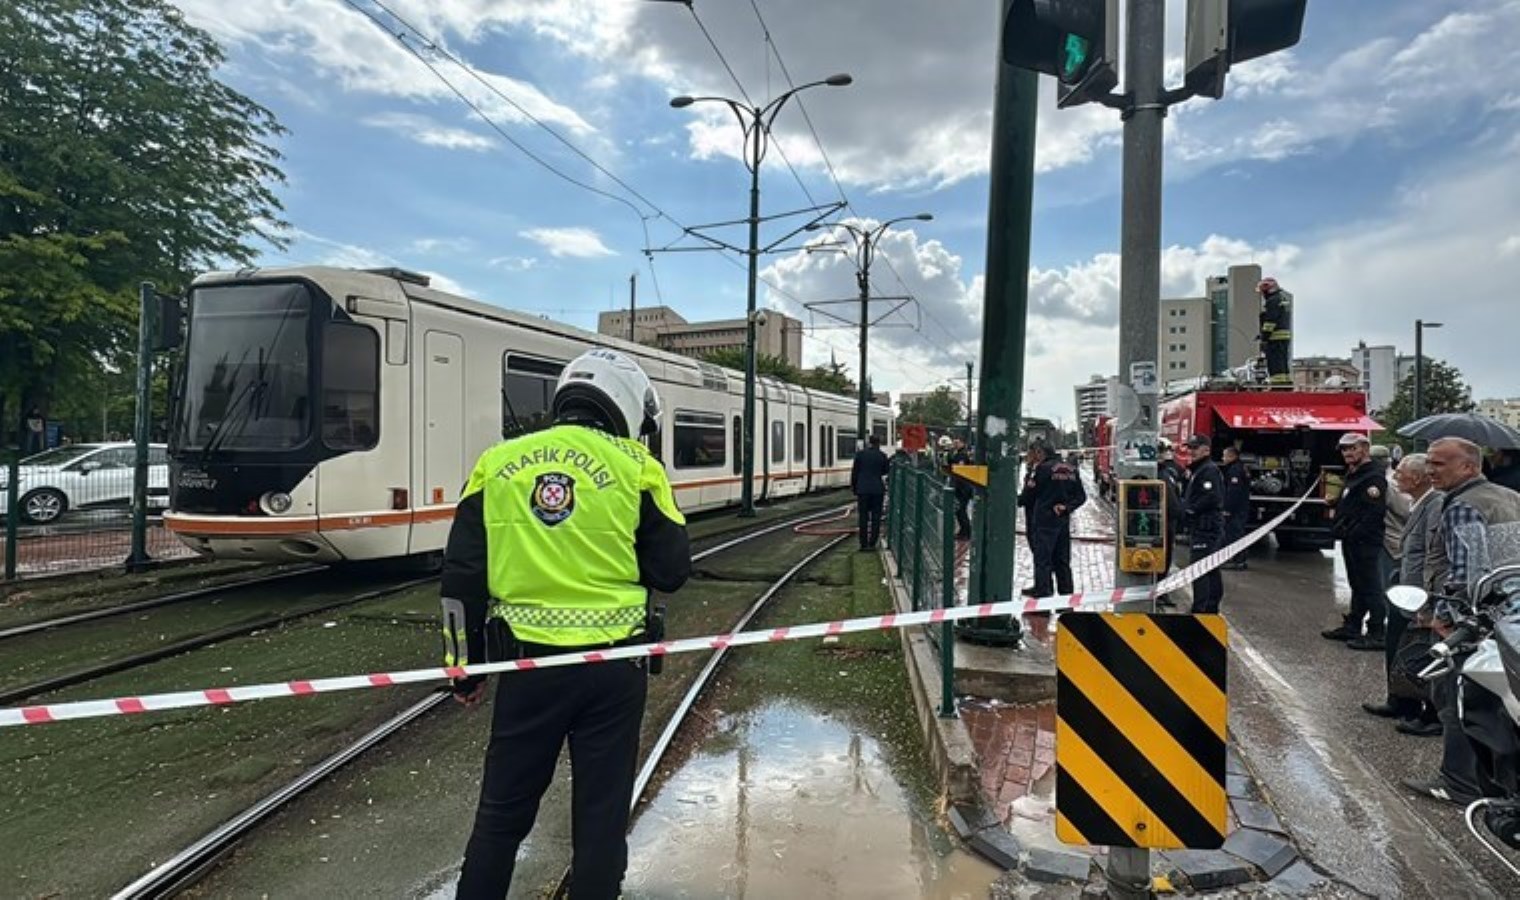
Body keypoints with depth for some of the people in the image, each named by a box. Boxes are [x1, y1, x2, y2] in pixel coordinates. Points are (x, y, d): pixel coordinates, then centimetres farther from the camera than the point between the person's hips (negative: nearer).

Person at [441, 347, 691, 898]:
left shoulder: (498, 462, 3)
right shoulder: (634, 466, -5)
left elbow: (461, 574, 3)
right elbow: (672, 571, -2)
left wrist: (464, 664, 11)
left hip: (527, 662, 2)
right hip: (611, 667, -2)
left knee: (502, 810, 19)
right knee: (602, 814, 13)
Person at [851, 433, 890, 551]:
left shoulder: (860, 454, -4)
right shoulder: (882, 456, -4)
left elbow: (854, 472, 1)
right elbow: (885, 471, 8)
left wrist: (853, 487, 10)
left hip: (863, 489, 0)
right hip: (877, 490, 0)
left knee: (863, 517, 6)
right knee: (876, 517, 6)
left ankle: (864, 544, 6)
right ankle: (872, 543, 5)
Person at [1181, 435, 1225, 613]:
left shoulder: (1209, 470, -13)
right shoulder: (1197, 470, 20)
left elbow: (1211, 498, -23)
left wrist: (1190, 509, -14)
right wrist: (1186, 506, 8)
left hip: (1206, 529, -11)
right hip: (1202, 528, 11)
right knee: (1211, 570, 16)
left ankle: (1200, 609, -12)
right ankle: (1212, 608, 24)